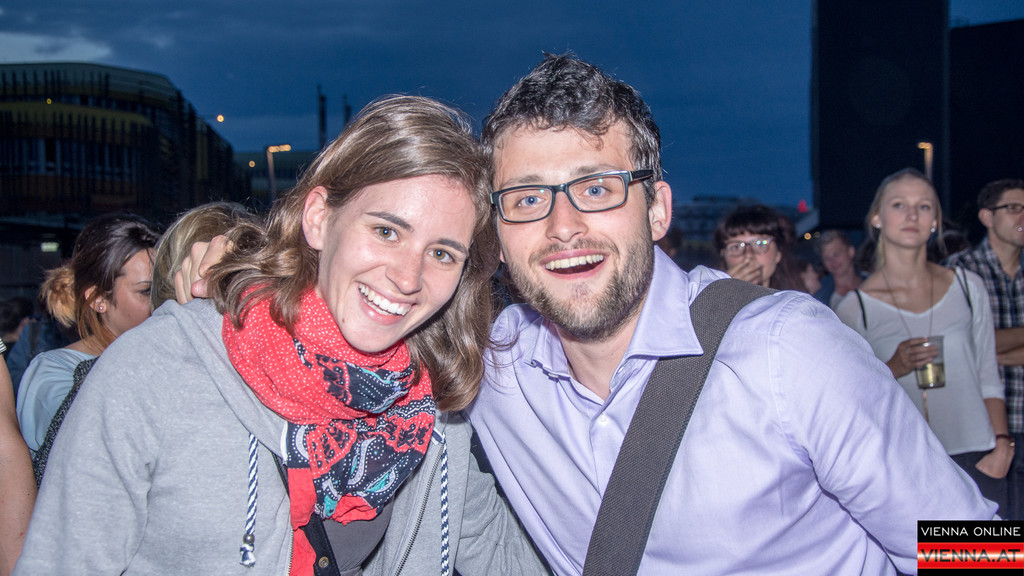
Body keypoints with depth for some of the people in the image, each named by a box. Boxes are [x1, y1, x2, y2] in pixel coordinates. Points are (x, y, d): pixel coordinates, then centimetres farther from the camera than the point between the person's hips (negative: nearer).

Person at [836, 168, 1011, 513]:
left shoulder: (967, 287, 7)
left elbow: (988, 378, 10)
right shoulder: (855, 308, -2)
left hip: (974, 461, 2)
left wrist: (1001, 445, 0)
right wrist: (892, 370, -16)